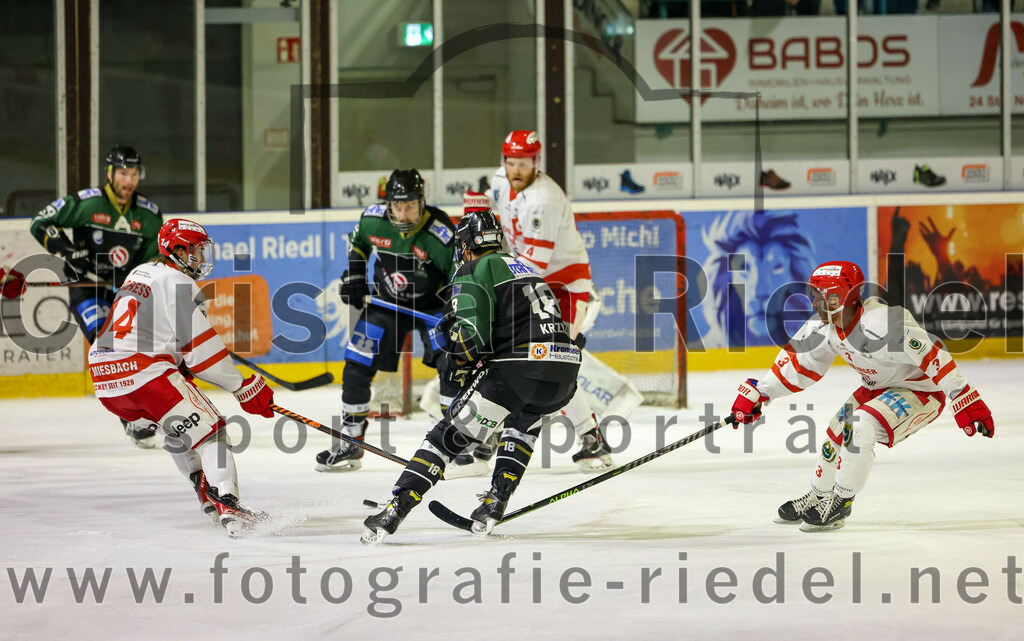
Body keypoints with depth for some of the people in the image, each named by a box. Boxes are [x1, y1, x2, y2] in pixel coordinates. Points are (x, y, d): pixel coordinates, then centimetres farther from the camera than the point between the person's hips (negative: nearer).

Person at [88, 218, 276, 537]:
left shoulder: (141, 273, 23)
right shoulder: (178, 283, -6)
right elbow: (201, 349, -10)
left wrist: (182, 369, 24)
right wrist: (243, 386, -5)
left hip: (105, 381, 9)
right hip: (145, 374, -9)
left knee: (178, 424, 31)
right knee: (207, 429, -7)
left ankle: (205, 489, 29)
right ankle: (227, 505, -24)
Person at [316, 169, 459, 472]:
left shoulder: (440, 234, -27)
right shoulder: (372, 219, -15)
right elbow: (357, 242, 9)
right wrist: (353, 276, 1)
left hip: (432, 303, -3)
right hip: (387, 302, 3)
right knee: (356, 365, -1)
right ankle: (349, 444, 11)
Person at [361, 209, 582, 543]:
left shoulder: (474, 271, 5)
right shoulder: (525, 268, 30)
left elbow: (471, 330, -8)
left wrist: (461, 365, 11)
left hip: (519, 365, -7)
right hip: (566, 373, 7)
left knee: (450, 435, 0)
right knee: (523, 424, 36)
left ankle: (396, 509, -9)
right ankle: (495, 503, 23)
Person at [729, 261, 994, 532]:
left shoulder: (881, 325, -36)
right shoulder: (824, 327, -9)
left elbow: (933, 356, -35)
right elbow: (797, 361, 6)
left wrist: (966, 400, -36)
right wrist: (757, 393, 5)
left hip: (921, 388, -9)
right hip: (879, 387, 9)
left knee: (862, 424, -25)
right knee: (839, 429, 10)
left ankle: (841, 502, -8)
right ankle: (818, 497, 34)